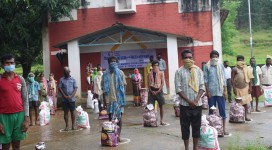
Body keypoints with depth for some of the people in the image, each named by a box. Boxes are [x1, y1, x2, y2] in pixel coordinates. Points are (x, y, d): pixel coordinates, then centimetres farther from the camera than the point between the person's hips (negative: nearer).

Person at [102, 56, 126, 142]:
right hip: (110, 99, 1)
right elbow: (104, 87, 6)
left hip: (119, 98, -1)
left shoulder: (120, 73, 3)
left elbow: (124, 86, 3)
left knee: (119, 116, 3)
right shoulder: (105, 74, 4)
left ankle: (119, 135, 11)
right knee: (110, 116, 4)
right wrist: (104, 99, 1)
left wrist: (124, 97, -4)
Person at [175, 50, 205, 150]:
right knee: (185, 126, 5)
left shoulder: (198, 70, 5)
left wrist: (197, 99, -11)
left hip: (197, 104, 2)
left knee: (196, 126, 9)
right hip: (185, 104, -2)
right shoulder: (179, 72, -3)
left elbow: (202, 86, 3)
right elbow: (178, 89, -7)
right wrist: (189, 101, -13)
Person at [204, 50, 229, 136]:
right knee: (211, 110, 6)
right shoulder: (207, 66, 0)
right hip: (211, 92, -1)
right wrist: (207, 91, -7)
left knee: (222, 109, 2)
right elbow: (205, 79, -1)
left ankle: (224, 128, 8)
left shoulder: (221, 66, 6)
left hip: (220, 91, 1)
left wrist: (225, 90, -1)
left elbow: (224, 78, 6)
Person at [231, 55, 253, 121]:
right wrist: (234, 88, -12)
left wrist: (250, 87, 3)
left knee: (245, 102, 6)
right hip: (238, 88, -3)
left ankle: (246, 116, 12)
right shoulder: (234, 69, -3)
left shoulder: (246, 69, 8)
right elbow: (232, 79, -6)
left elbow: (249, 79, 9)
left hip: (245, 87, 3)